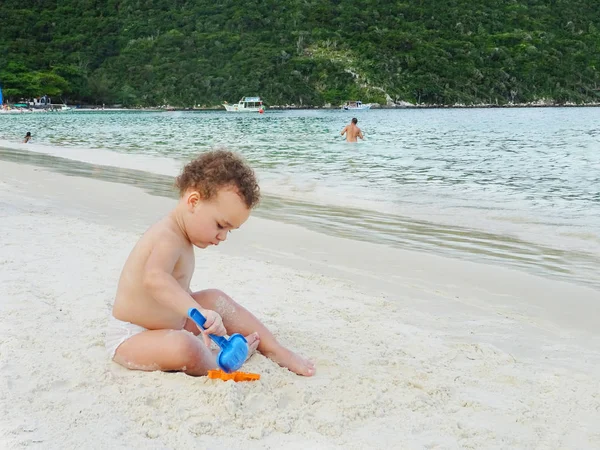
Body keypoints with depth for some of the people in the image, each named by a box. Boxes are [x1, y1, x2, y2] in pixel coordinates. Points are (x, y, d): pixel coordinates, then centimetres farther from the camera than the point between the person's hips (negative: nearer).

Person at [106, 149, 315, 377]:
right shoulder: (168, 240, -27)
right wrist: (199, 311, -57)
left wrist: (200, 322, 8)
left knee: (217, 299, 14)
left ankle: (274, 350, 14)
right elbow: (154, 278, -49)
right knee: (185, 348, -37)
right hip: (130, 338, -10)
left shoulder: (179, 235, 5)